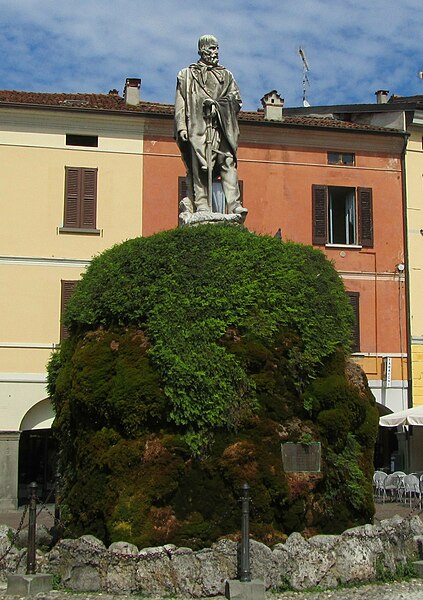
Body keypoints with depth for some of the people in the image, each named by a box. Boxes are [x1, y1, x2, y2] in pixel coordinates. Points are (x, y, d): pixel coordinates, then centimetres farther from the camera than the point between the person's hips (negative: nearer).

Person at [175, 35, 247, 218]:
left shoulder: (226, 75, 24)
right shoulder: (187, 75, 17)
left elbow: (236, 100, 13)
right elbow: (180, 104, 9)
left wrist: (217, 103, -5)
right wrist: (181, 127, -3)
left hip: (222, 129, 2)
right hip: (198, 128, -2)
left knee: (228, 164, -12)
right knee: (200, 168, -10)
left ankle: (234, 206, -19)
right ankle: (202, 206, -12)